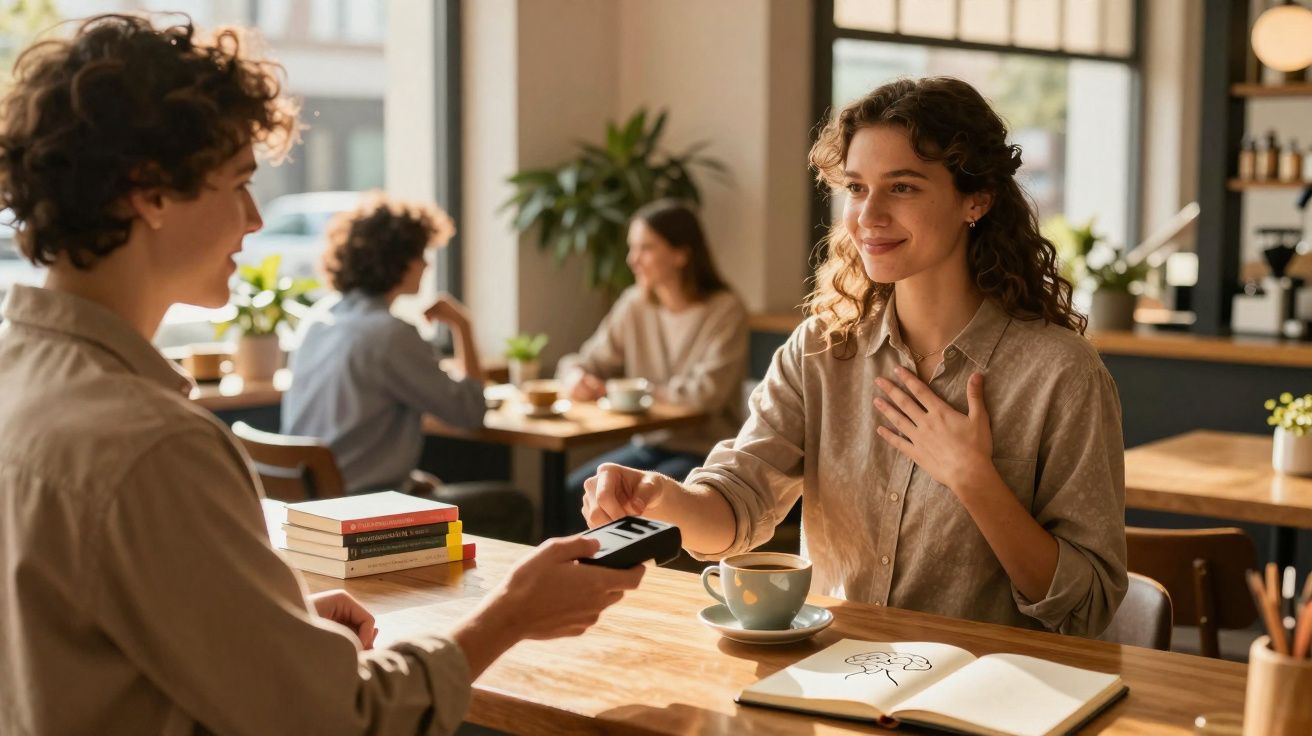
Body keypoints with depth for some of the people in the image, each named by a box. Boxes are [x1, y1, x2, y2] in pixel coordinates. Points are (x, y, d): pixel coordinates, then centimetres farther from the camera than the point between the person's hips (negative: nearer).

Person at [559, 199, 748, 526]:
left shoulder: (725, 311, -13)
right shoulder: (634, 304, 4)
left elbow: (705, 394, -22)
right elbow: (588, 361, 10)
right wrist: (574, 375, -15)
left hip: (706, 453, -5)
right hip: (649, 444, 5)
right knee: (573, 490, -18)